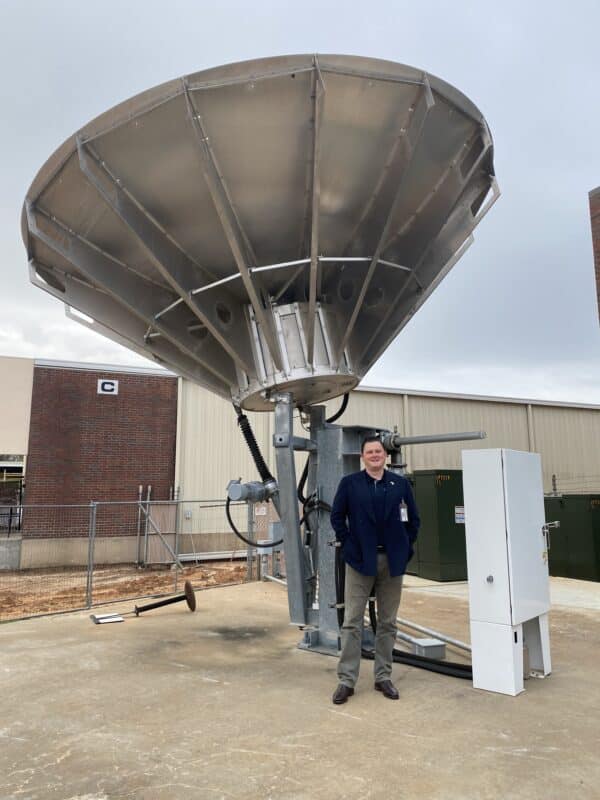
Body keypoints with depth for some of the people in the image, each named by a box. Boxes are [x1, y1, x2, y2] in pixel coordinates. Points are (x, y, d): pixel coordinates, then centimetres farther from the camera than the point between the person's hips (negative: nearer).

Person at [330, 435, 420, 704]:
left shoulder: (400, 484, 3)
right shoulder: (349, 483, -2)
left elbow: (413, 518, 9)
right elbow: (336, 516, 1)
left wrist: (406, 547, 3)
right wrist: (347, 545, -5)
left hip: (392, 561, 2)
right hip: (360, 560, -2)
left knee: (387, 622, 11)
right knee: (352, 621, 1)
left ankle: (383, 677, 24)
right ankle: (346, 680, 11)